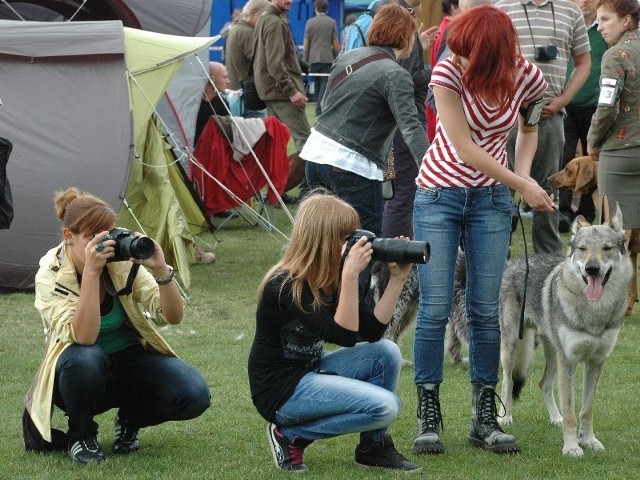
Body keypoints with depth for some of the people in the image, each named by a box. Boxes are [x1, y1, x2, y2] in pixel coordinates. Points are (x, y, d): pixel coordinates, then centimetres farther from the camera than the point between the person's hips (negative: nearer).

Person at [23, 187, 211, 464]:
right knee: (86, 357, -40)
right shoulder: (51, 275, -19)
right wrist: (90, 272, -41)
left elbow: (173, 316, -12)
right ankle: (80, 435, -10)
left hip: (130, 360, 3)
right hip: (80, 373, -3)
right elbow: (83, 337, -34)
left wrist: (160, 270, -30)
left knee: (194, 395, -23)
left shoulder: (124, 263, -11)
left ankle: (129, 420, 7)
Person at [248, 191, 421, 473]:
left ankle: (374, 447, 4)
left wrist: (397, 278, -6)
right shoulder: (285, 286, -23)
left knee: (386, 353, -5)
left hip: (310, 371, 9)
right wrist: (350, 274, -33)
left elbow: (372, 331, -1)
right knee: (385, 406, -20)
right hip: (280, 389, -9)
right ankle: (291, 436, -6)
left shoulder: (329, 279, 3)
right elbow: (344, 335, -27)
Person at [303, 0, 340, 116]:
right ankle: (320, 107, -17)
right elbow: (335, 43, 1)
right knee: (325, 83, -4)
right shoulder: (332, 22, -1)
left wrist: (305, 59, 11)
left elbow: (306, 43, 3)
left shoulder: (310, 22, 1)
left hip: (313, 58, 2)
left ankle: (319, 108, 18)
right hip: (327, 58, -2)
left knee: (317, 84, 13)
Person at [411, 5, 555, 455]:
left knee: (486, 311, 1)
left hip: (491, 199, 2)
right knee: (435, 308, -5)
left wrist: (524, 172, -6)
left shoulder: (528, 77, -11)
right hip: (439, 195, -2)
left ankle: (485, 418, 8)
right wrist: (522, 186, -17)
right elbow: (464, 147, -20)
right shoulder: (448, 72, -19)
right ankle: (428, 418, 2)